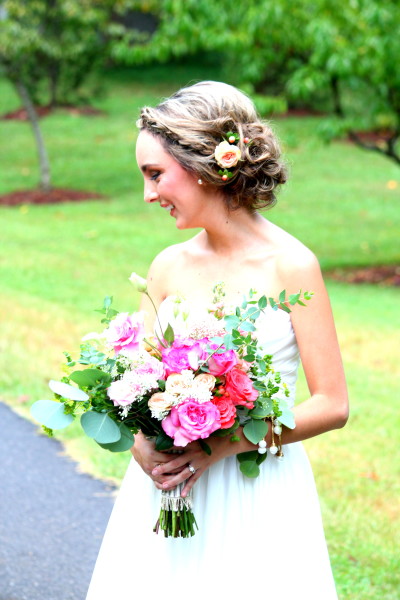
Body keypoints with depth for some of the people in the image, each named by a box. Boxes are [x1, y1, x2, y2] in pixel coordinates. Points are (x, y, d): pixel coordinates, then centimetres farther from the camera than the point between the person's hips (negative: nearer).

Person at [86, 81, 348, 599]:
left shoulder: (290, 266, -9)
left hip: (258, 495, -4)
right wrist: (143, 444, -13)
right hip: (169, 488, 4)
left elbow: (332, 405, -10)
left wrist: (219, 445, -17)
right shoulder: (169, 267, 3)